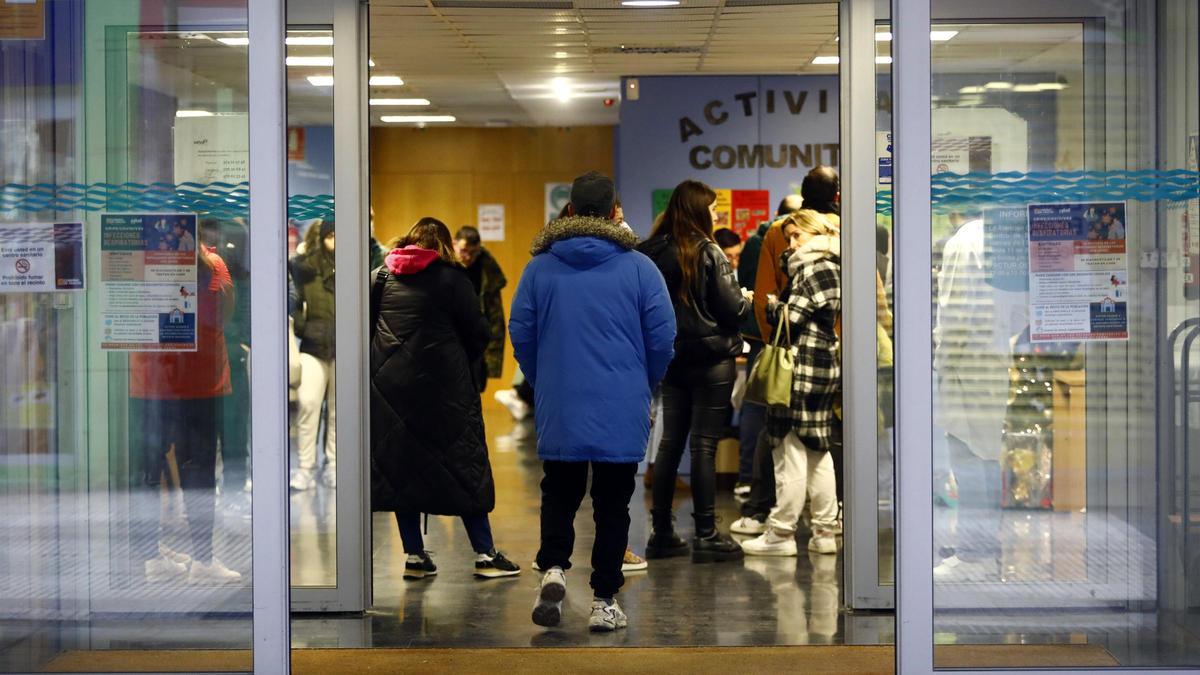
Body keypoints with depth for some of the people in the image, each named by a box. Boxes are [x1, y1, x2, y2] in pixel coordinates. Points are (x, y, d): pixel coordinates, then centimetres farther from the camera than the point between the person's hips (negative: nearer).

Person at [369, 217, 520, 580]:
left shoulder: (382, 274, 7)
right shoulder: (451, 276, -3)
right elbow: (477, 332, -3)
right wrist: (461, 363, 14)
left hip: (389, 383, 3)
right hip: (443, 384, -3)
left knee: (399, 464, 9)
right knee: (464, 466, 3)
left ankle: (414, 555, 9)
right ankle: (484, 554, 5)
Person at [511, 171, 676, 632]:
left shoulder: (540, 266, 1)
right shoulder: (638, 267, -3)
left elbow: (519, 333, 4)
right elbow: (663, 337, -3)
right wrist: (645, 386, 15)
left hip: (558, 409, 1)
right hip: (622, 412, -1)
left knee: (559, 494, 16)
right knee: (612, 504, 7)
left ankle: (553, 568, -7)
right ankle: (604, 602, 7)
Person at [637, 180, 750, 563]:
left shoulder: (652, 254, 3)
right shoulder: (708, 252, -13)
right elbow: (731, 308, -13)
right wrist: (746, 302, 8)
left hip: (672, 357, 6)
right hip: (713, 358, -6)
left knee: (670, 444, 10)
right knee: (704, 446, -4)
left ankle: (662, 533, 14)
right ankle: (706, 536, -2)